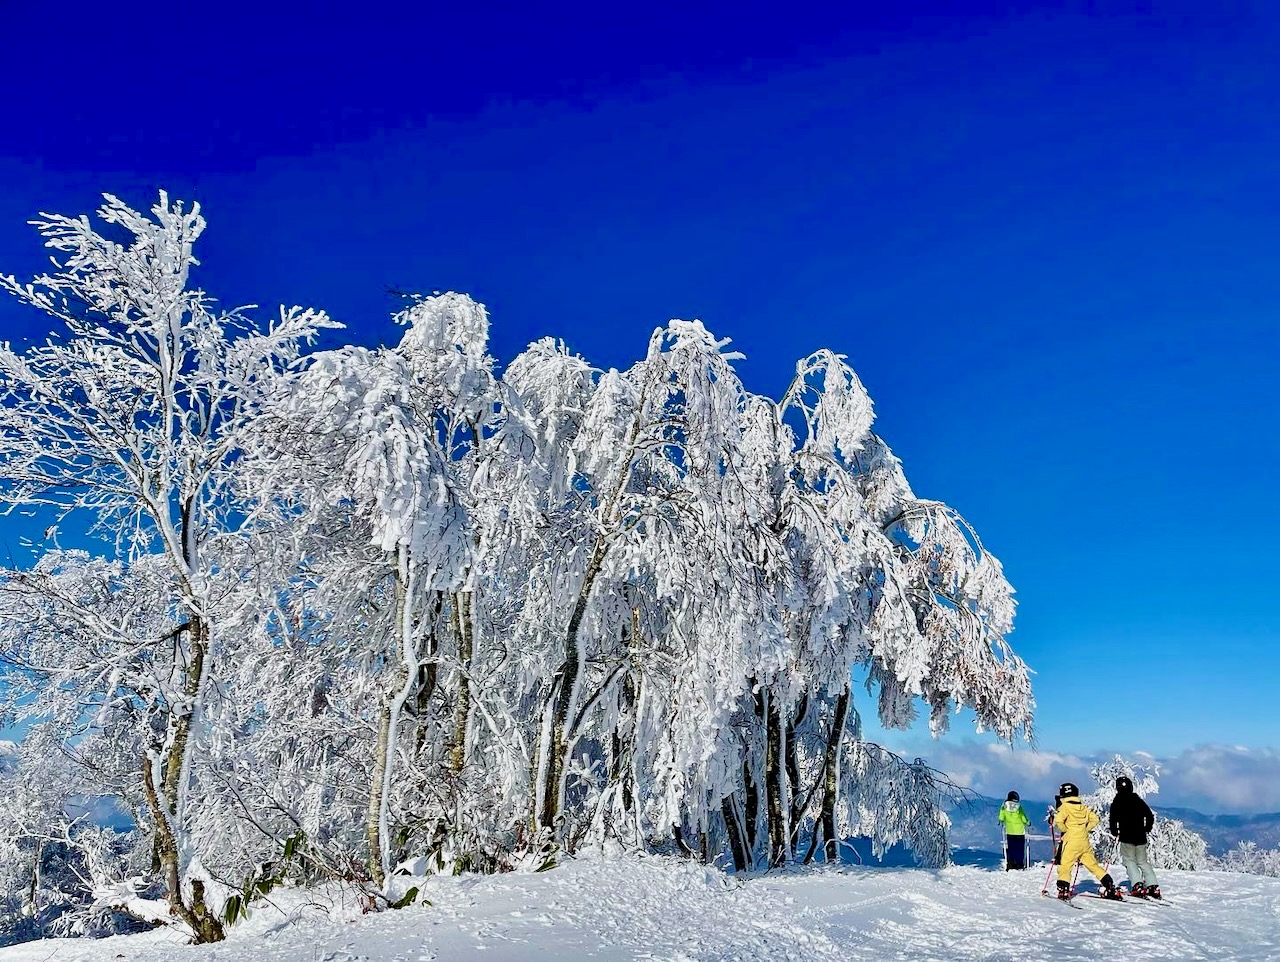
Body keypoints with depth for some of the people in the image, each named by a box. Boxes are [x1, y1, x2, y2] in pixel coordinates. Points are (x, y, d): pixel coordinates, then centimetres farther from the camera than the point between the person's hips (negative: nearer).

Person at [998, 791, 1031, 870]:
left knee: (1010, 848, 10)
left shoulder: (1004, 806, -7)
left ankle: (1010, 864, 7)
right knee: (1020, 848, 8)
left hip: (1009, 831, 2)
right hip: (1019, 831, -2)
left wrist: (1002, 822, 22)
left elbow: (1001, 818, 1)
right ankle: (1020, 864, 8)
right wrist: (1028, 822, 10)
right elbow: (1024, 819, -10)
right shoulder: (1018, 807, -14)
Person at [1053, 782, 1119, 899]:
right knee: (1093, 865, 15)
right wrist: (1086, 829, 15)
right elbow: (1095, 819, 13)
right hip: (1085, 842, 6)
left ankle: (1063, 891, -12)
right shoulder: (1083, 807, 10)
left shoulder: (1065, 807, -7)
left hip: (1071, 842, -6)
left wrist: (1064, 829, -4)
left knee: (1064, 866, -2)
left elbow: (1058, 820, -22)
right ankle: (1110, 888, 15)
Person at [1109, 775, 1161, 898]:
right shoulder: (1138, 800, 7)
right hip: (1141, 837, 4)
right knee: (1143, 861, 14)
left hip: (1126, 837, -4)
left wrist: (1114, 831, 6)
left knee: (1129, 860, 3)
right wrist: (1146, 829, 23)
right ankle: (1153, 886, 5)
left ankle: (1137, 885, -14)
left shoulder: (1117, 800, -4)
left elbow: (1112, 818, -9)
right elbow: (1150, 816, 10)